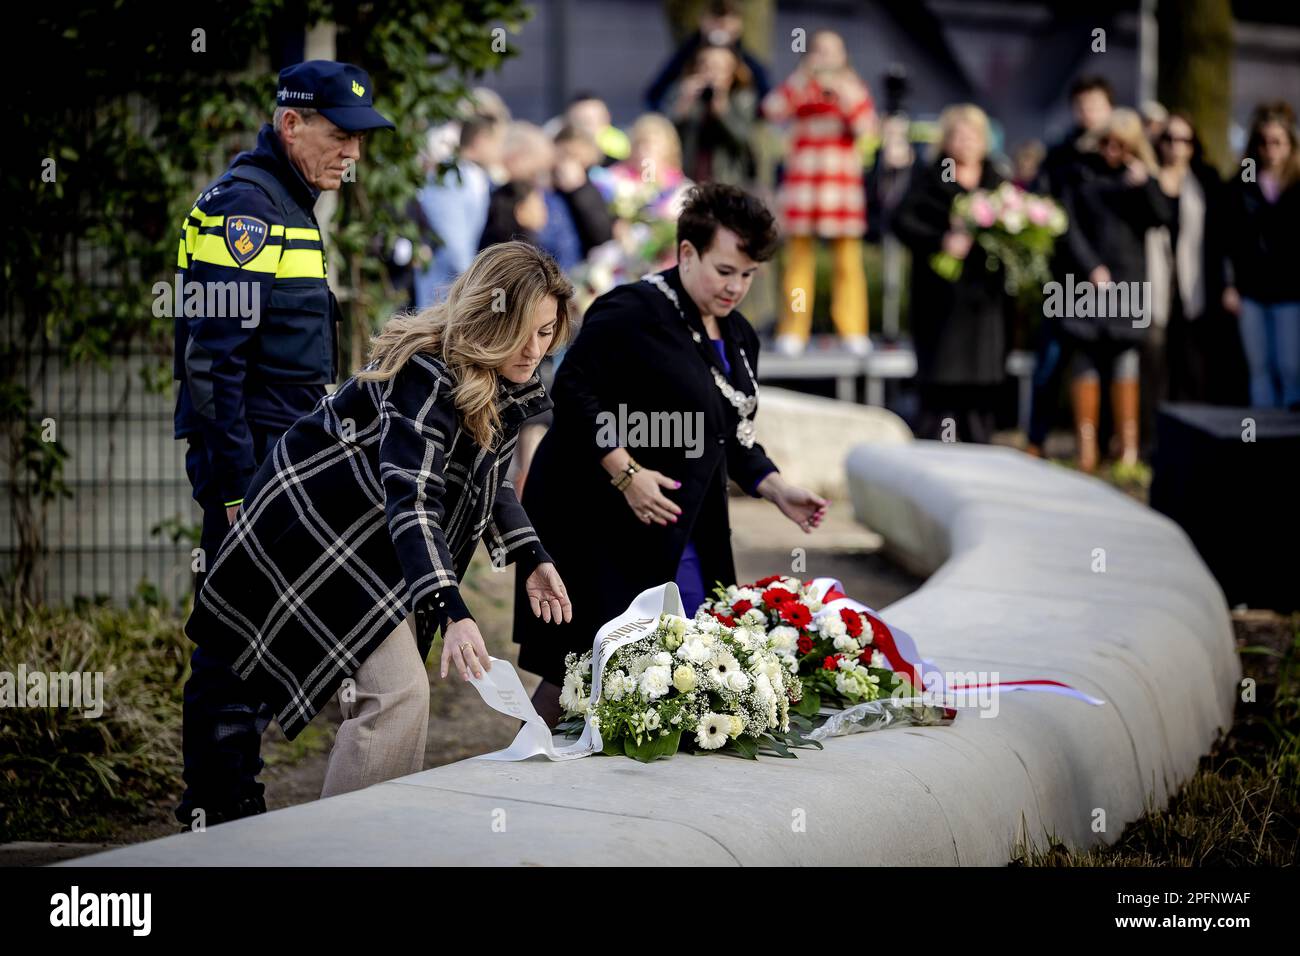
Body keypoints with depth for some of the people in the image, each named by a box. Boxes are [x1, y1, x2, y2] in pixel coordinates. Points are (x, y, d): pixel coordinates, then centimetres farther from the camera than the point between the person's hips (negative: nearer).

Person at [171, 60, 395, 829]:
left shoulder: (294, 205, 18)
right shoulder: (245, 203, -13)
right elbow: (212, 356, -20)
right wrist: (236, 480, -22)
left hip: (285, 462, 10)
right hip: (250, 461, -10)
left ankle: (232, 805, 21)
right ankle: (220, 808, -1)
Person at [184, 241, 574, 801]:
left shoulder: (508, 386, 0)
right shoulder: (427, 375, -29)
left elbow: (487, 482, 14)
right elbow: (410, 500, -38)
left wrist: (532, 560, -1)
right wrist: (453, 613, -49)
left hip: (379, 546, 10)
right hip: (319, 520, -10)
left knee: (395, 692, 11)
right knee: (396, 692, -19)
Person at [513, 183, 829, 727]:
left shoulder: (738, 338, 15)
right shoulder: (634, 310, -13)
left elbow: (733, 437, 22)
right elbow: (574, 390, -18)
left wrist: (777, 490, 6)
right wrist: (626, 473, -23)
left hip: (682, 536, 9)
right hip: (598, 521, -9)